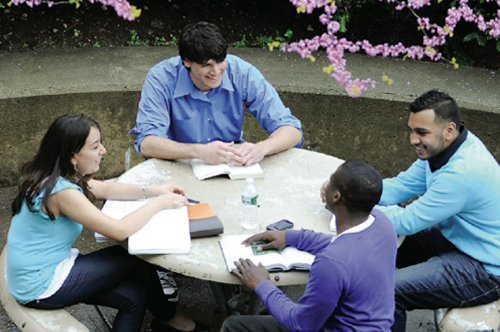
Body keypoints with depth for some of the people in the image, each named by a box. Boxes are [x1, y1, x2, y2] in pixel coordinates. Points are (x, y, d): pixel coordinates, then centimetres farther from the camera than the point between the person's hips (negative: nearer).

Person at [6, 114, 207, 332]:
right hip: (41, 288, -8)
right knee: (136, 262, 0)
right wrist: (158, 203, -13)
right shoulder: (62, 191, -28)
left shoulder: (51, 176, 0)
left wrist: (154, 191, 4)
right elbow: (120, 230, -27)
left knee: (134, 296, 2)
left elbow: (105, 189, 12)